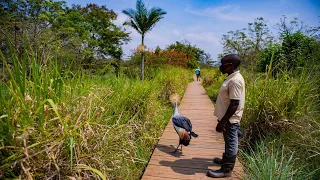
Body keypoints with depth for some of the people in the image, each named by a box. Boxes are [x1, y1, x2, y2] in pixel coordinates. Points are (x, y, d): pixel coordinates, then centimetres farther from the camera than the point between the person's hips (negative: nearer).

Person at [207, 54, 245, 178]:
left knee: (231, 143, 5)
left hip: (230, 119, -9)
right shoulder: (231, 78, 7)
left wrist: (222, 122, -22)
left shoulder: (235, 80, -24)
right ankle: (226, 159, 41)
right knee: (228, 141, 23)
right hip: (227, 118, 9)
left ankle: (227, 170, 19)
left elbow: (234, 104, -26)